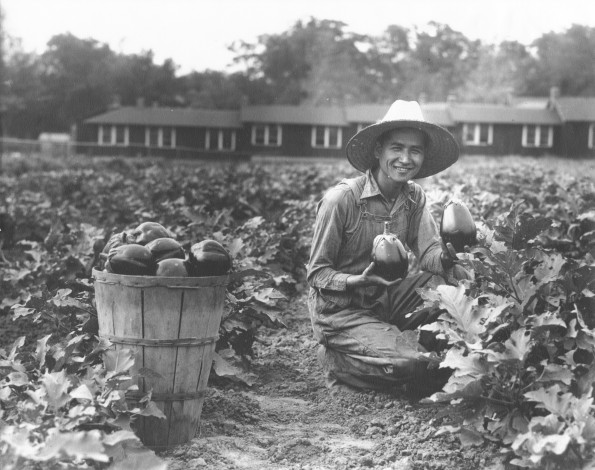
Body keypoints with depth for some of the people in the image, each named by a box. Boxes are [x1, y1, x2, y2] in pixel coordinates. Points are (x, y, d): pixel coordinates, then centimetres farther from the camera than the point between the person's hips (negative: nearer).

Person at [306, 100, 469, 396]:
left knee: (456, 284, -15)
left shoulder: (414, 197, 2)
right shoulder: (341, 198, -18)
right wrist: (358, 281, -33)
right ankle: (338, 362, 2)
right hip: (341, 309, -6)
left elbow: (428, 252, -7)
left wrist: (446, 257, -31)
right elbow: (316, 274, -14)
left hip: (386, 298, 6)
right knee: (410, 362, -25)